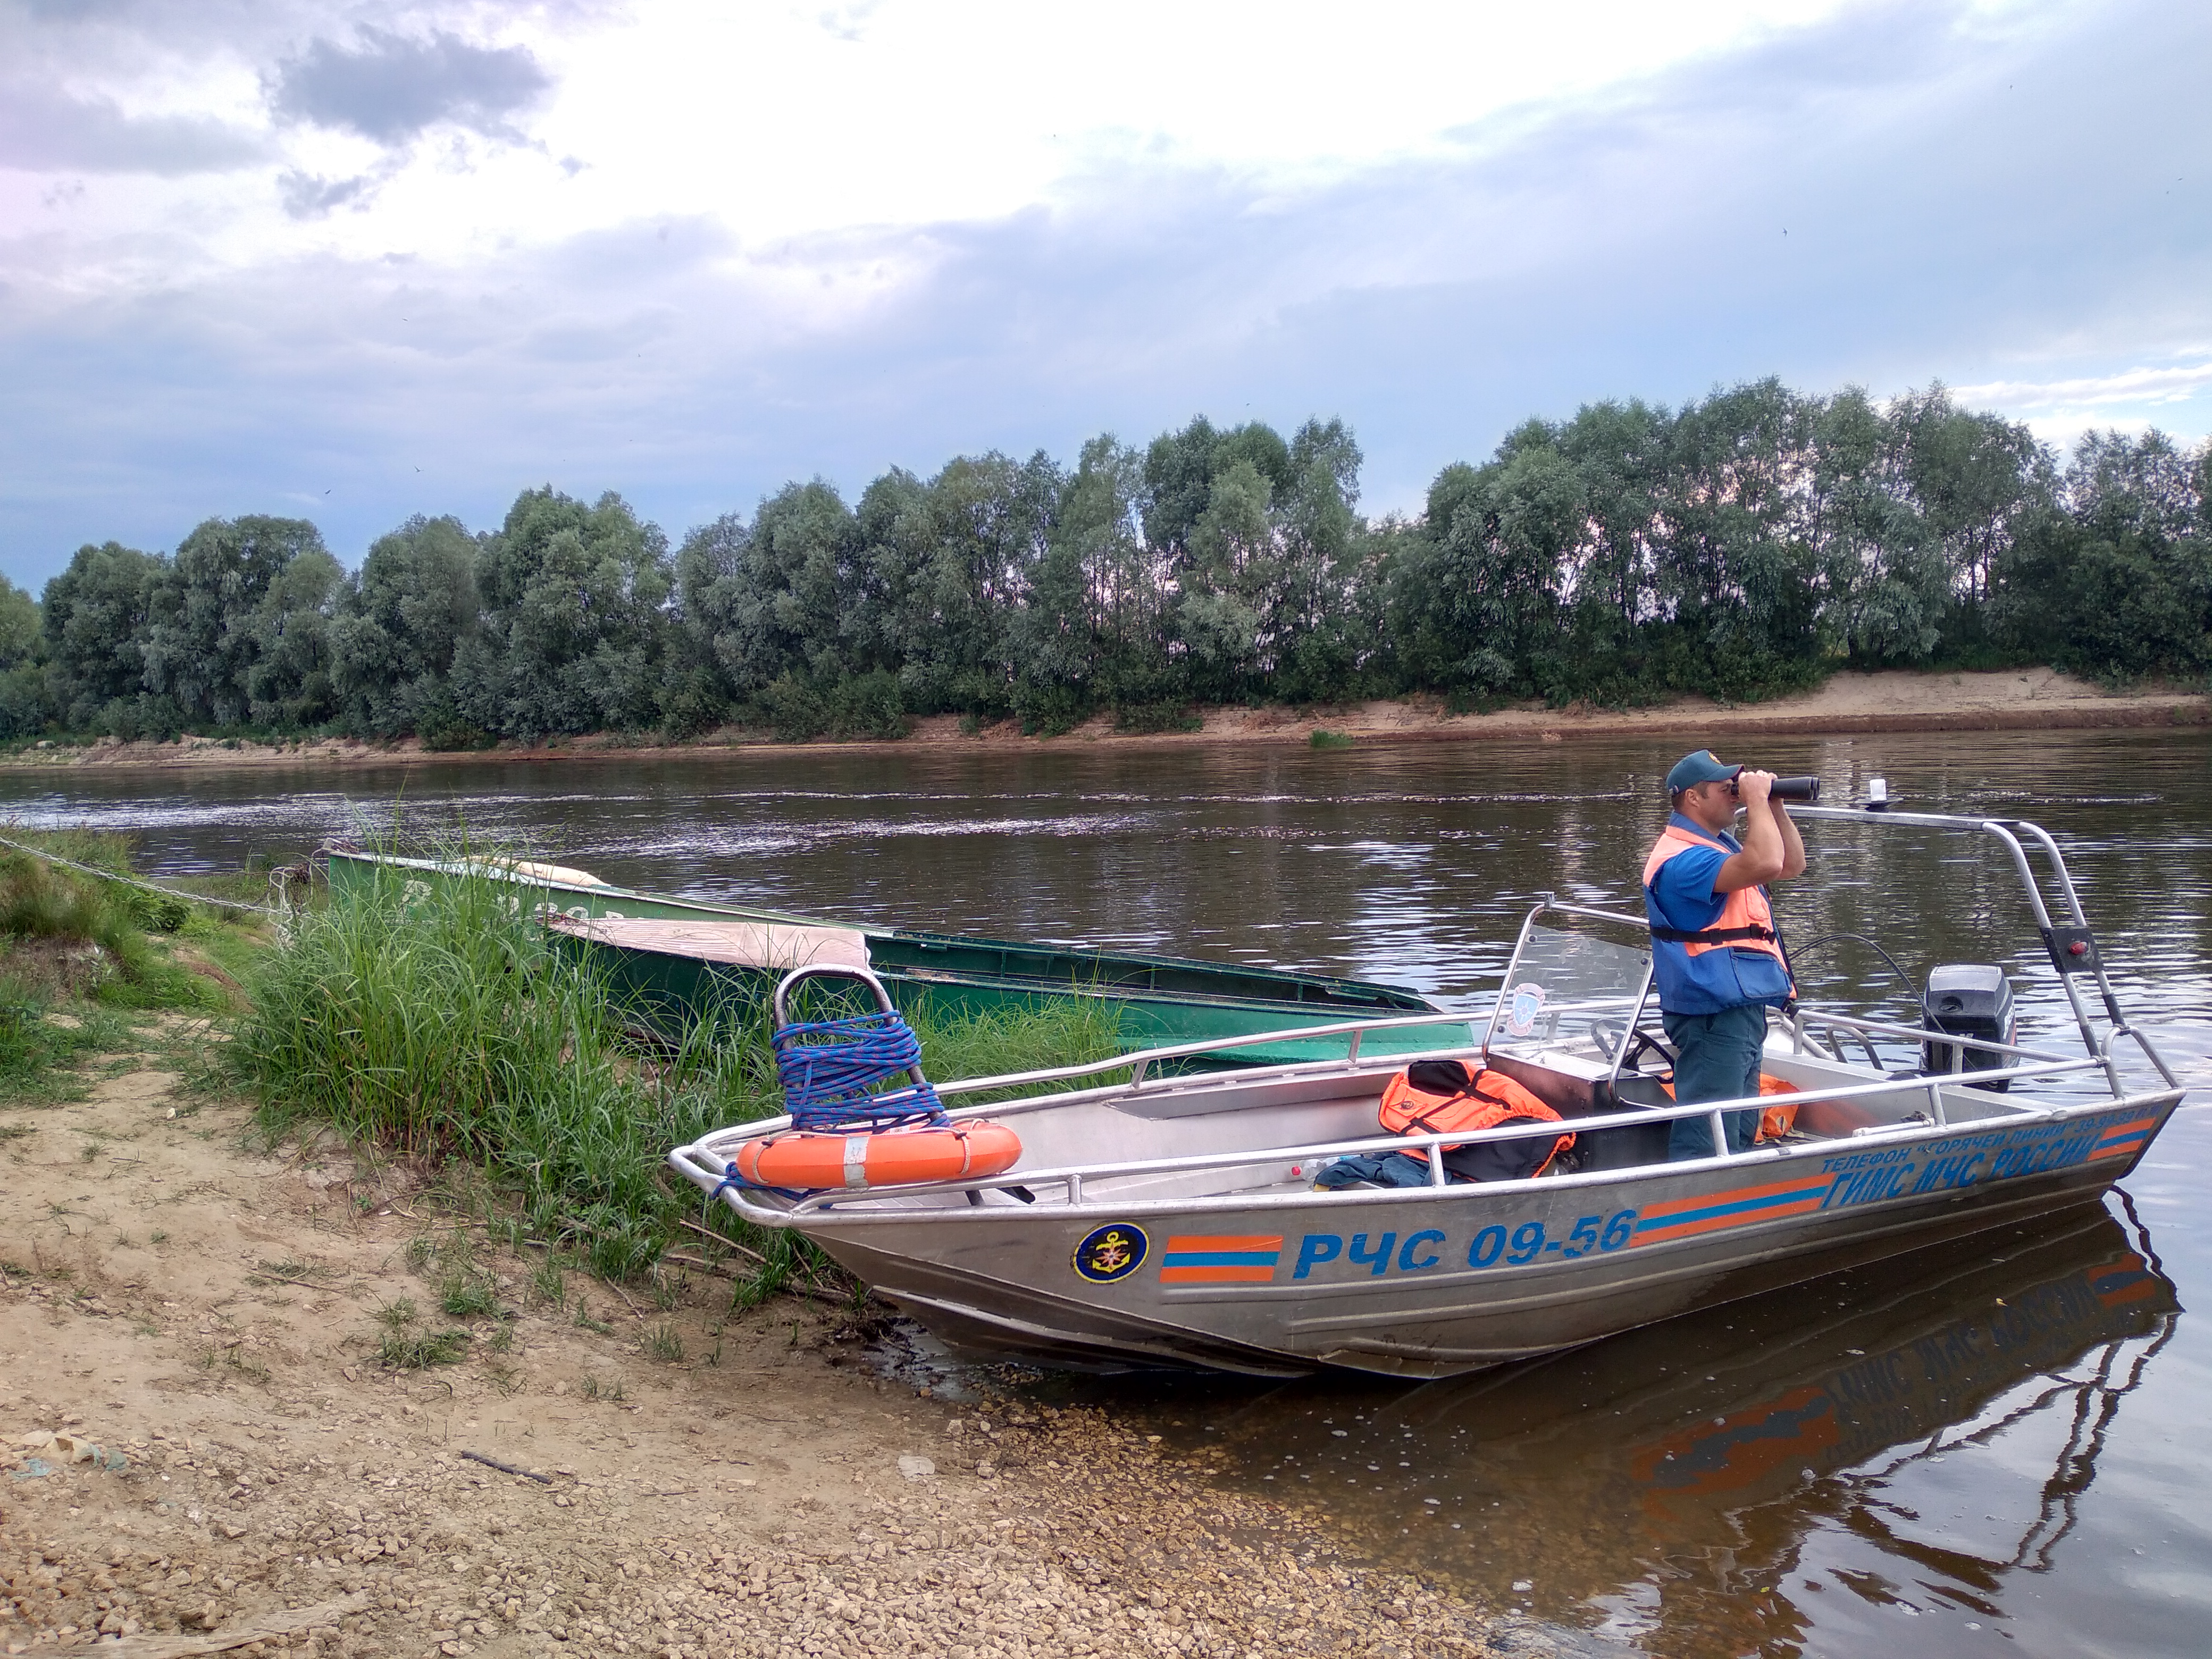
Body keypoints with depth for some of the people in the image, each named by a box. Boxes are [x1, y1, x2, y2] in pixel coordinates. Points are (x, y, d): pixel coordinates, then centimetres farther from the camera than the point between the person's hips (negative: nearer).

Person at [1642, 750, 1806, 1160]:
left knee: (1740, 1131, 20)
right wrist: (1757, 799, -20)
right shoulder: (1681, 858, -20)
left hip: (1742, 1010, 11)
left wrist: (1775, 806, 9)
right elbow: (1765, 864, -33)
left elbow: (1791, 865, 22)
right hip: (1713, 1014, -11)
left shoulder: (1720, 844, 15)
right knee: (1705, 1141, -11)